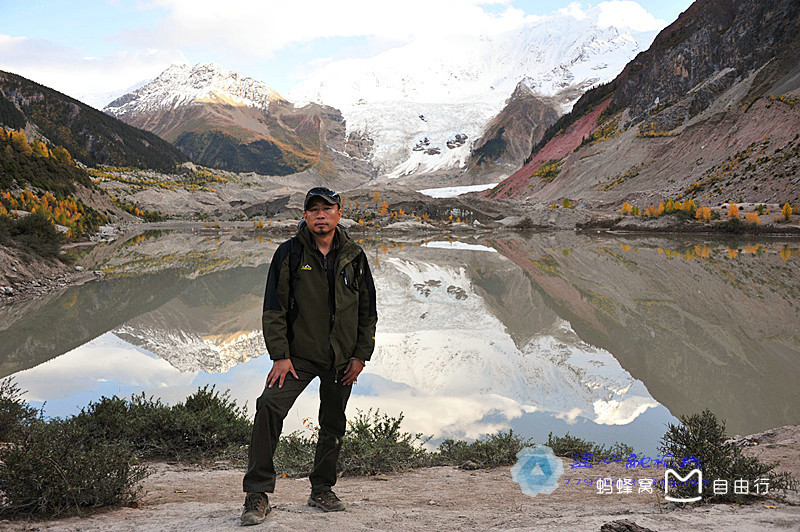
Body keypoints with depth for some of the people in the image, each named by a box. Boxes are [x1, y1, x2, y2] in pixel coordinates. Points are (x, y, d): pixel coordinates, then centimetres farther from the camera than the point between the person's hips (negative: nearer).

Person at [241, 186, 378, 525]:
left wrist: (361, 355, 3)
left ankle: (322, 490, 30)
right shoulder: (289, 254, -4)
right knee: (269, 408, -20)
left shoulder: (354, 257, 4)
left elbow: (368, 310, 10)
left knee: (333, 425, 11)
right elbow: (274, 309, -3)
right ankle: (257, 493, -11)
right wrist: (279, 355, -11)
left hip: (342, 358, 3)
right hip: (299, 354, -3)